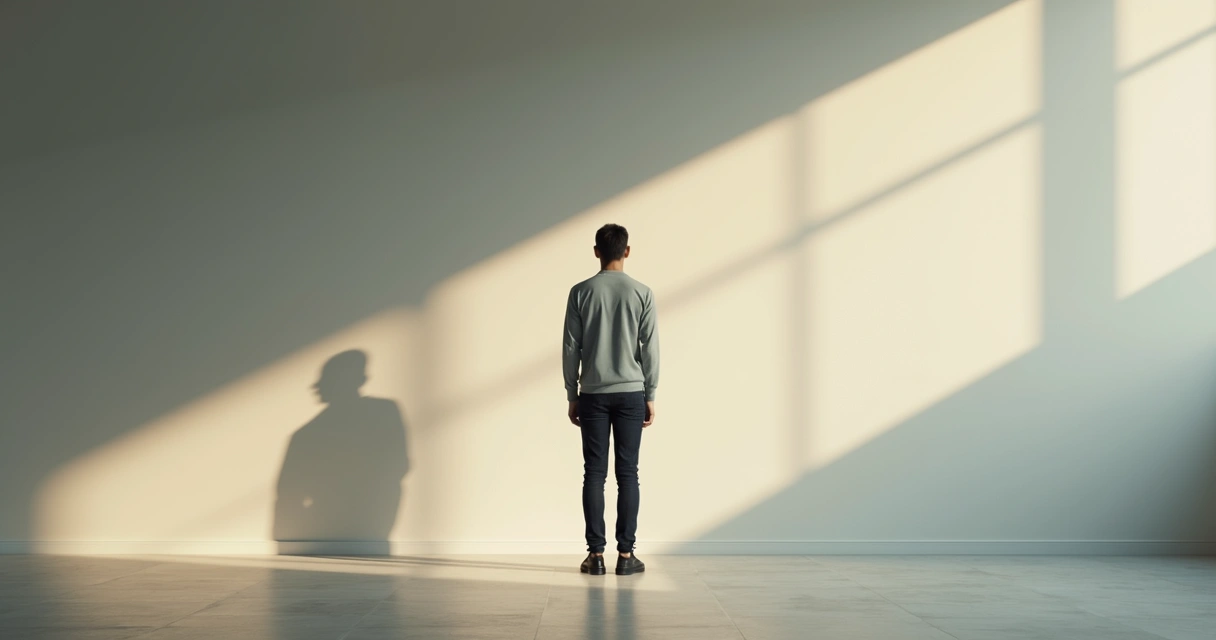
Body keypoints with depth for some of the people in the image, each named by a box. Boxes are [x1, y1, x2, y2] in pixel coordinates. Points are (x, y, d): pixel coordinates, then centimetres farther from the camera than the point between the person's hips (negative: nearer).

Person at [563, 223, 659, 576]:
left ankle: (596, 554, 1)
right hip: (631, 393, 0)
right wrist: (650, 396, 6)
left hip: (593, 394, 0)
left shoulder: (580, 292, -1)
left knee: (594, 473, 3)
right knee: (627, 473, 3)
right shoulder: (642, 293, -2)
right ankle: (626, 554, 3)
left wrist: (572, 395, 8)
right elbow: (650, 348, -2)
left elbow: (570, 348, 0)